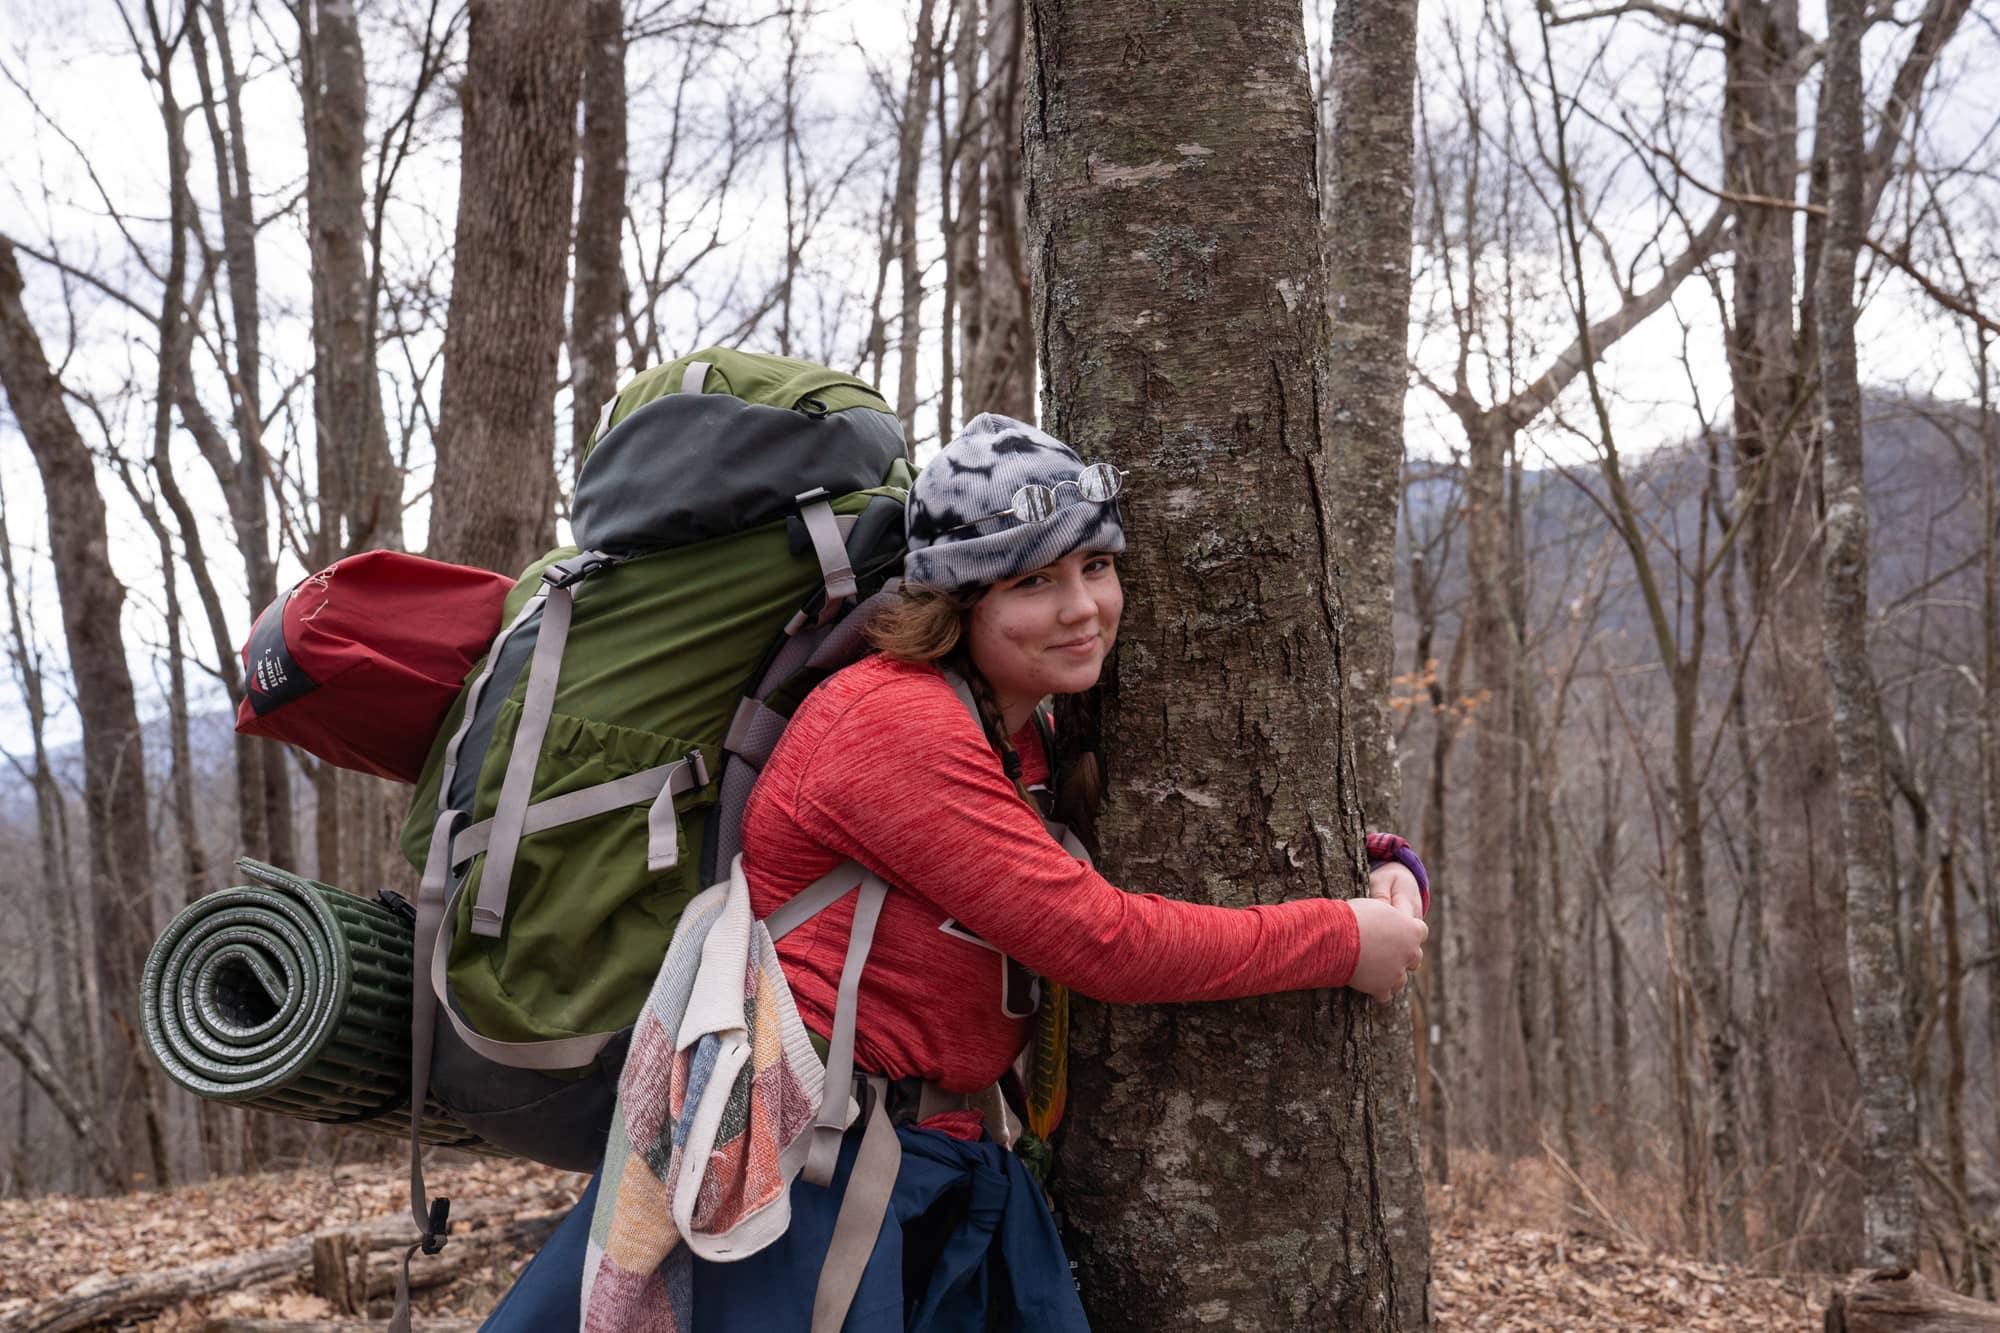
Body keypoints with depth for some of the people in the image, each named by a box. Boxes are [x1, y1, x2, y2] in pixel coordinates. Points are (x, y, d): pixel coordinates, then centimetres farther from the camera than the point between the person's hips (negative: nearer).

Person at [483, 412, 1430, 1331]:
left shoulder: (1026, 741, 12)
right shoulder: (898, 722, -18)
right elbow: (1097, 940, -21)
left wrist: (1382, 879, 0)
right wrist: (1344, 942, -12)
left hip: (931, 1151, 9)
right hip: (800, 1152, -9)